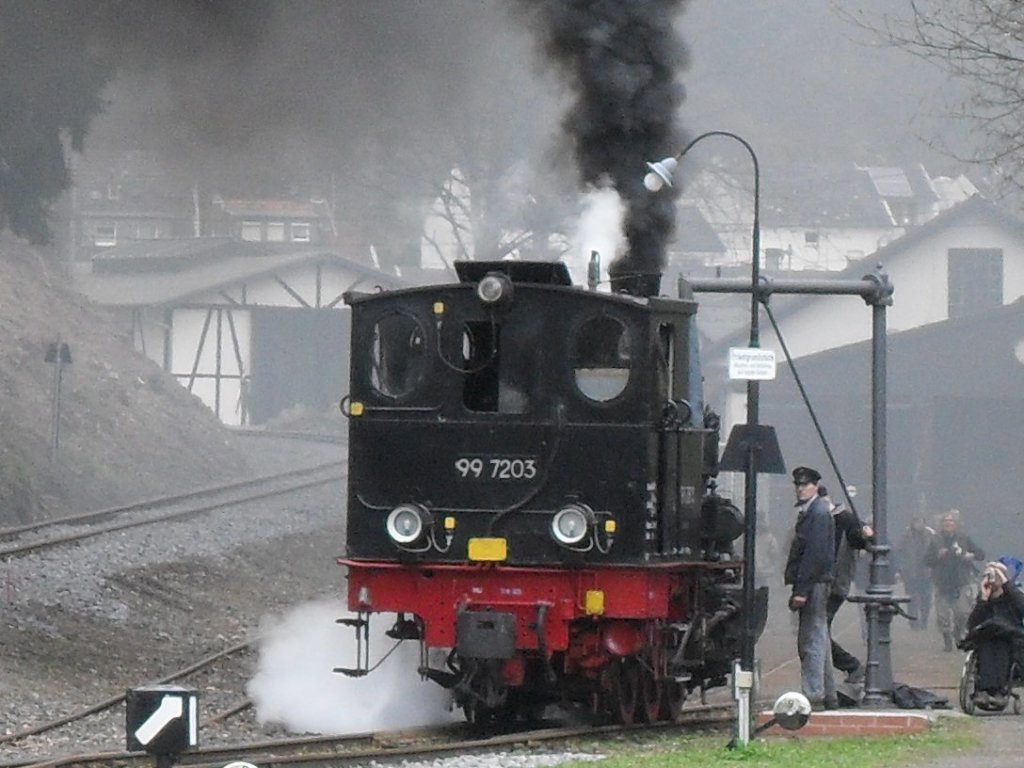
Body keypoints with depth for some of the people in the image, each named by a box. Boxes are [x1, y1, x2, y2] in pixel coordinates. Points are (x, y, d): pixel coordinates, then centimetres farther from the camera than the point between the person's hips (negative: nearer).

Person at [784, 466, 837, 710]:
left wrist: (802, 590, -22)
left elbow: (815, 553, -19)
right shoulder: (808, 511, 18)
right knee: (819, 640, 15)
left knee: (811, 641, -10)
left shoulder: (818, 512, -13)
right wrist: (798, 587, 15)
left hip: (813, 583, -11)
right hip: (813, 585, 11)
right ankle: (828, 696, 21)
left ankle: (814, 696, -10)